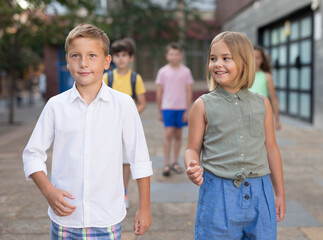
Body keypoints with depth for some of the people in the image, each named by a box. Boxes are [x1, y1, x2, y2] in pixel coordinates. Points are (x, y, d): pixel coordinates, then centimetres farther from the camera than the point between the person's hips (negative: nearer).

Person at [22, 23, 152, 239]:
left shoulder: (123, 104, -4)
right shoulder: (56, 106, -1)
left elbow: (140, 159, 1)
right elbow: (33, 154, 6)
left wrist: (144, 208, 4)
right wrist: (49, 191, -8)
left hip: (107, 220, -1)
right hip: (64, 217, 1)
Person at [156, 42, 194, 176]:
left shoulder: (186, 71, 2)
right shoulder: (163, 72, 0)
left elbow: (189, 92, 4)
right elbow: (159, 93, 5)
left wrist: (187, 110, 0)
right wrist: (160, 111, 5)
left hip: (181, 108, 2)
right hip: (167, 107, -1)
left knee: (178, 134, 9)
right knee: (168, 133, -9)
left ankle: (175, 162, 20)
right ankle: (167, 164, -4)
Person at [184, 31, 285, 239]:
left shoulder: (262, 104, 6)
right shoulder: (203, 105, -1)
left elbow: (271, 148, 12)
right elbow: (193, 148, 2)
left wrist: (280, 194, 15)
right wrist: (193, 168, -21)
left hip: (258, 193, 2)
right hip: (218, 192, -2)